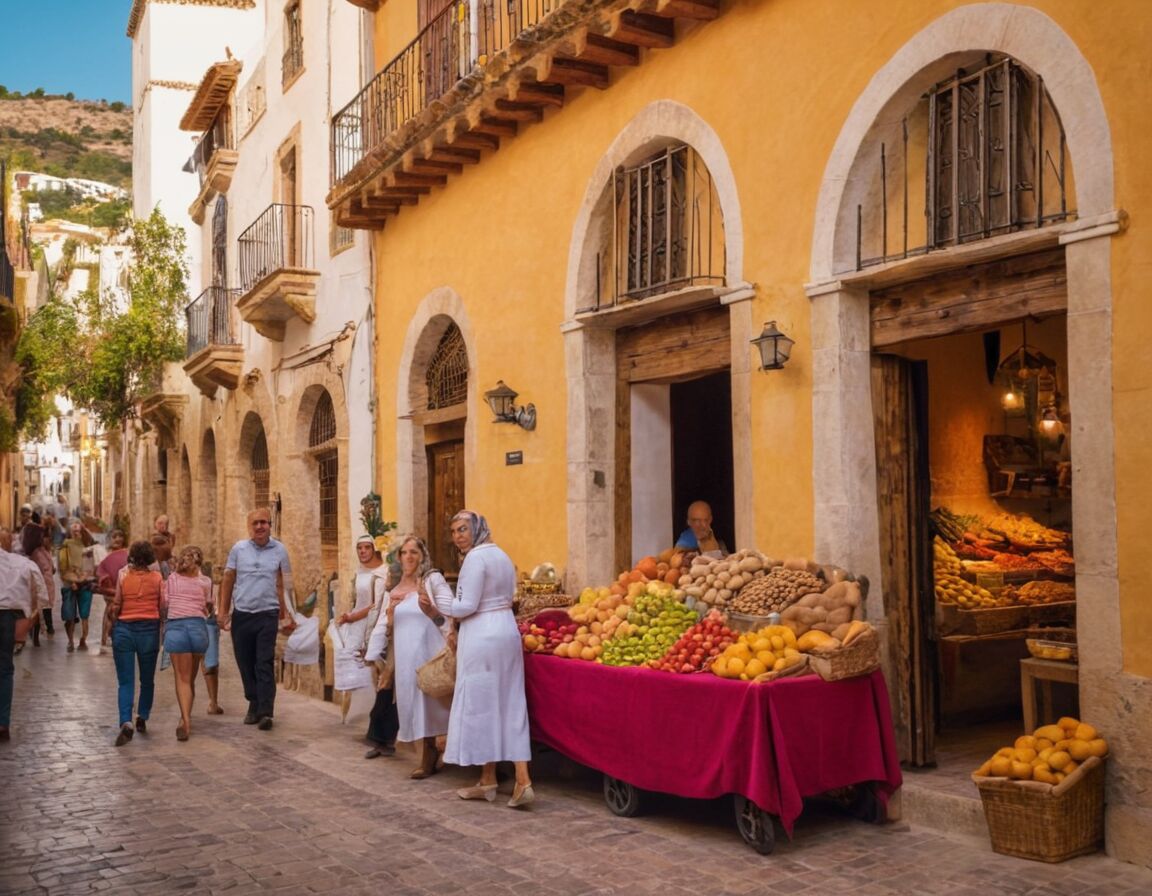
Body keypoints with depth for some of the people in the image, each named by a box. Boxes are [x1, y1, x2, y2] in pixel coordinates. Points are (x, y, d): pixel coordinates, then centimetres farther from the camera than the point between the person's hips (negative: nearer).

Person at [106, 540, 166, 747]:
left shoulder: (123, 575, -4)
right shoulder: (157, 578, -3)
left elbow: (115, 603, -2)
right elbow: (164, 605, -3)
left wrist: (110, 620, 15)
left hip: (124, 629, 0)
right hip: (149, 630, 1)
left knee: (125, 681, 1)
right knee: (147, 680, 18)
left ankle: (126, 722, -16)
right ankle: (142, 718, 24)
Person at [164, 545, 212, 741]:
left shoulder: (171, 579, 10)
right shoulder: (205, 581, 11)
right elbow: (207, 608, 13)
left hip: (175, 627, -1)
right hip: (198, 626, 1)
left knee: (182, 678, -5)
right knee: (191, 677, 14)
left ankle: (185, 720, -20)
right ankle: (186, 717, 25)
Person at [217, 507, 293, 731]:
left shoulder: (279, 550, -1)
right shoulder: (238, 549, 2)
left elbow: (283, 584, 1)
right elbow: (228, 580, 8)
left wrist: (285, 613, -4)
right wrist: (223, 611, 5)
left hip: (267, 615, -2)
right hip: (241, 615, 2)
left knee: (265, 665, -7)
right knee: (245, 664, 11)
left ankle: (265, 712, -9)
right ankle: (254, 704, 26)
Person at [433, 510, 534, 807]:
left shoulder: (476, 558, -12)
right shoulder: (502, 556, 15)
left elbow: (467, 606, -16)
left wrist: (436, 603, -3)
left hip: (482, 636, -8)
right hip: (507, 629, 8)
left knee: (480, 706, 3)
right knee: (510, 707, 6)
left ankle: (488, 780, 11)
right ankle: (522, 780, 0)